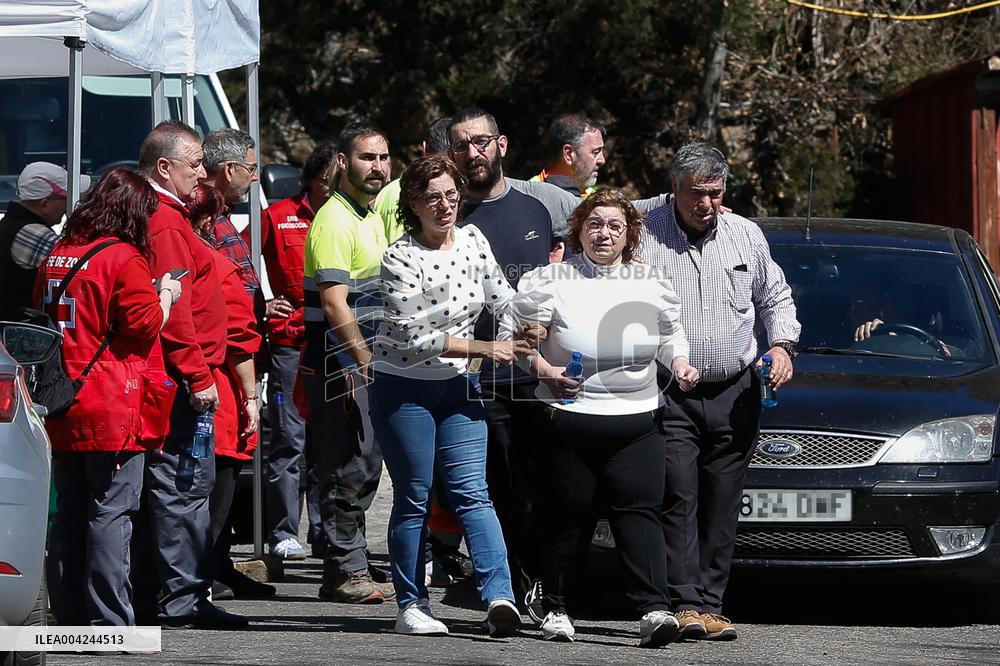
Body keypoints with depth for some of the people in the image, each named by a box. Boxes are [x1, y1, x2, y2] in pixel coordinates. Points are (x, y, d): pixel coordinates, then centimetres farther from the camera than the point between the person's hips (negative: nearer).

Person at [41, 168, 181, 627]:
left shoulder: (57, 256, 11)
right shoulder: (123, 257, -12)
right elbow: (146, 323, -13)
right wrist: (165, 296, 6)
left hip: (62, 408, 7)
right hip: (112, 408, -7)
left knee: (68, 511, 12)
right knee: (111, 512, -5)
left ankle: (69, 614, 15)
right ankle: (109, 620, -7)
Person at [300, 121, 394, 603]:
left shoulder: (371, 217, 17)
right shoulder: (335, 220, -14)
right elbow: (334, 303, -21)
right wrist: (367, 361, -23)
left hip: (365, 360, 10)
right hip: (340, 363, -10)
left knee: (363, 467, 12)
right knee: (350, 468, -7)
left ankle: (347, 569, 18)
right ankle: (346, 571, -3)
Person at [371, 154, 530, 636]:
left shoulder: (472, 241, 3)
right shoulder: (401, 259, -16)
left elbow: (502, 299, 18)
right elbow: (413, 337, -19)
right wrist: (483, 349, -18)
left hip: (457, 385, 4)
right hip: (403, 390, -4)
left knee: (472, 492, -6)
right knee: (413, 500, 2)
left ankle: (499, 595, -17)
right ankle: (411, 605, 11)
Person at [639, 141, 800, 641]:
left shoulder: (746, 235, 9)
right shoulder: (645, 237, -3)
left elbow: (776, 298, 22)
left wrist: (782, 344, 4)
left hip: (736, 394, 3)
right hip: (670, 395, -3)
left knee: (722, 506, 2)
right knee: (679, 500, -11)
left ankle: (711, 604, 5)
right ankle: (686, 603, -13)